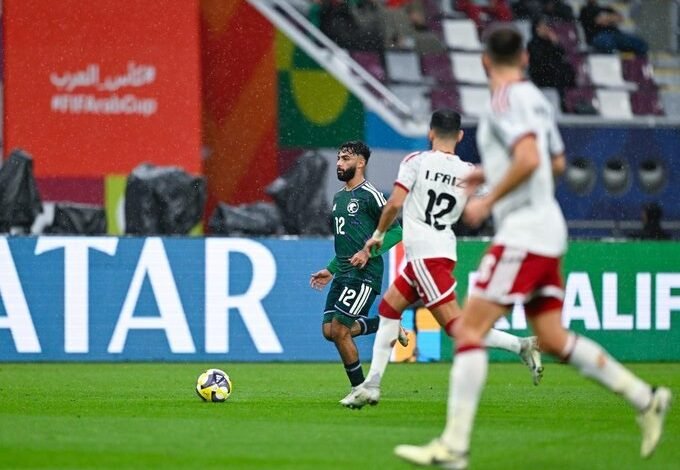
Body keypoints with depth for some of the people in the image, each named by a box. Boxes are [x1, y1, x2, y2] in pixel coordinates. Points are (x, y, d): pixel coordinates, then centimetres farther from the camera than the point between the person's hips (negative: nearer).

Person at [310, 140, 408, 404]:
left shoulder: (370, 195, -9)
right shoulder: (338, 197, 18)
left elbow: (395, 231, -11)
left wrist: (368, 252, -21)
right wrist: (330, 270, 23)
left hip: (364, 274, -9)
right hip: (343, 273, 9)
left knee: (339, 330, -12)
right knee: (329, 330, 2)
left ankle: (360, 389, 2)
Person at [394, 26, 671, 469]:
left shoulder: (506, 100, -12)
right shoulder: (536, 98, 15)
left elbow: (528, 158, -26)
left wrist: (487, 201, -16)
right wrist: (490, 174, 27)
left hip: (523, 233, -9)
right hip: (546, 231, 9)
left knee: (469, 329, -11)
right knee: (553, 339, 13)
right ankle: (645, 398, 12)